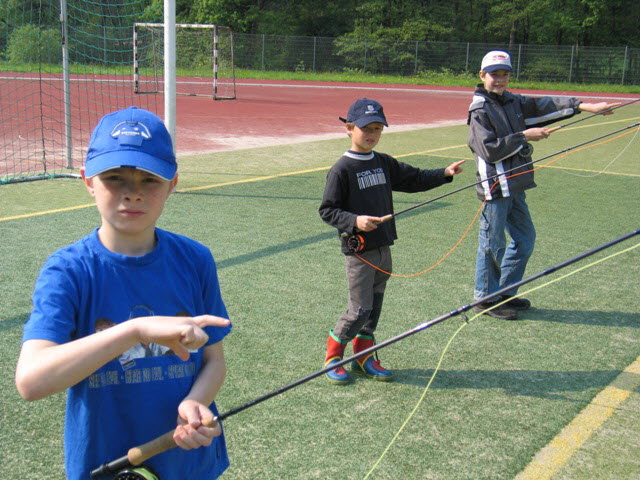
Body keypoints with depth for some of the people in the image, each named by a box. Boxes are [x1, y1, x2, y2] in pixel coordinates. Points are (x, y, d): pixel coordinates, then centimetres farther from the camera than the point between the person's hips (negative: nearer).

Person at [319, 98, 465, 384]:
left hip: (383, 248, 7)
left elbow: (414, 179, 18)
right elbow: (326, 210, -12)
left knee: (375, 305, 14)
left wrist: (444, 174, 6)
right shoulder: (342, 170, -11)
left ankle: (363, 357, 28)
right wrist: (355, 221, -26)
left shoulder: (384, 163, 10)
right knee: (360, 309, -3)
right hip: (358, 251, -7)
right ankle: (333, 355, 17)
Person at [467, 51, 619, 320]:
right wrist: (524, 136, -15)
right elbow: (490, 150, -18)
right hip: (495, 185, -8)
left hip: (514, 185, 8)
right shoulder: (479, 110, -10)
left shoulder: (514, 103, 12)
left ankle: (504, 293, 27)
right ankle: (485, 298, 13)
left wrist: (583, 106, -6)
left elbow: (545, 107, 4)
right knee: (492, 243, 0)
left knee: (525, 237, 15)